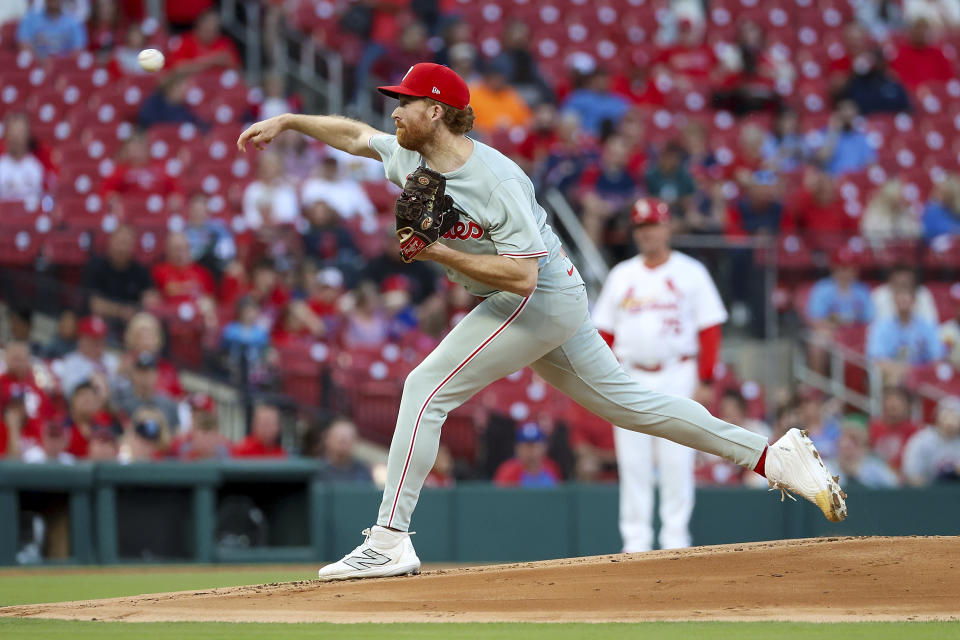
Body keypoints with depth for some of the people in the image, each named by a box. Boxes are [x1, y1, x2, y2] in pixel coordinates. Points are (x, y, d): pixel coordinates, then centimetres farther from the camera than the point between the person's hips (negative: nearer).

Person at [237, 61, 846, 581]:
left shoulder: (497, 181, -26)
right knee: (627, 400, 13)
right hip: (549, 304, 10)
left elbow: (521, 275, -29)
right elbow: (355, 133, 19)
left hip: (541, 299, -10)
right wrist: (286, 120, 11)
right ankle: (772, 455, 16)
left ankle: (390, 541, -14)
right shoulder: (409, 156, 1)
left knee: (426, 388, -14)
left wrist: (438, 252, -29)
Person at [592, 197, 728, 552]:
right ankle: (636, 540, 4)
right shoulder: (621, 276, 12)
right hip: (631, 380, 3)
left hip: (677, 376, -3)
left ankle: (676, 539, 0)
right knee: (633, 463, 0)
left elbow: (710, 329, 1)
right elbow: (604, 333, 12)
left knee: (676, 462, -5)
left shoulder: (690, 273, 4)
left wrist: (704, 380, -7)